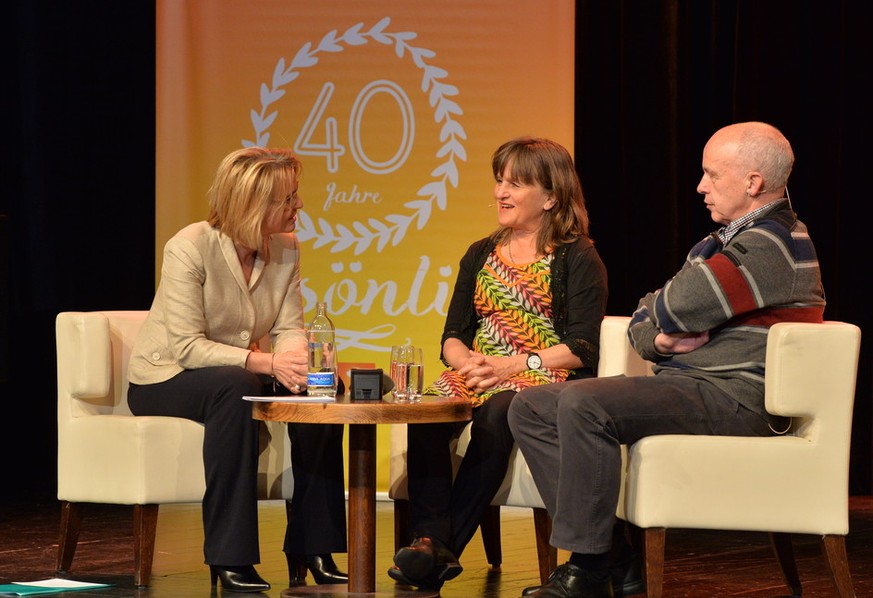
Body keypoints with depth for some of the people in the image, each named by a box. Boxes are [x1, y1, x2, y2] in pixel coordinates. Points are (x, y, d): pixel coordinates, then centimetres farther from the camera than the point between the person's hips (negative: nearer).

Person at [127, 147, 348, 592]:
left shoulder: (286, 250, -4)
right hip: (163, 380, -6)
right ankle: (230, 558, -36)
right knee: (235, 389, -38)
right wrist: (265, 362, -37)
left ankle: (311, 548, -13)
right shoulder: (190, 248, -22)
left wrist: (293, 357, -30)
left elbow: (289, 327, -5)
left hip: (236, 376, 6)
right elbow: (187, 347, -26)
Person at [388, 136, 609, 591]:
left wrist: (515, 365, -16)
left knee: (495, 414, -38)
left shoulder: (577, 259, 3)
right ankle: (429, 540, -39)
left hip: (544, 382, -5)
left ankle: (443, 548, -38)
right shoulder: (481, 255, 22)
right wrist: (465, 360, -6)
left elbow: (583, 347, -7)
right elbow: (453, 335, 18)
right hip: (478, 379, 5)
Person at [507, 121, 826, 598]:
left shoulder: (771, 244, -11)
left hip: (736, 397, -11)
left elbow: (670, 310, -18)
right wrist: (661, 340, -4)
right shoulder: (718, 243, 22)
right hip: (681, 383, 11)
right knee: (531, 408, 2)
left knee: (584, 405, -31)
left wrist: (662, 316, 7)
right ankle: (609, 554, -9)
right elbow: (639, 325, 20)